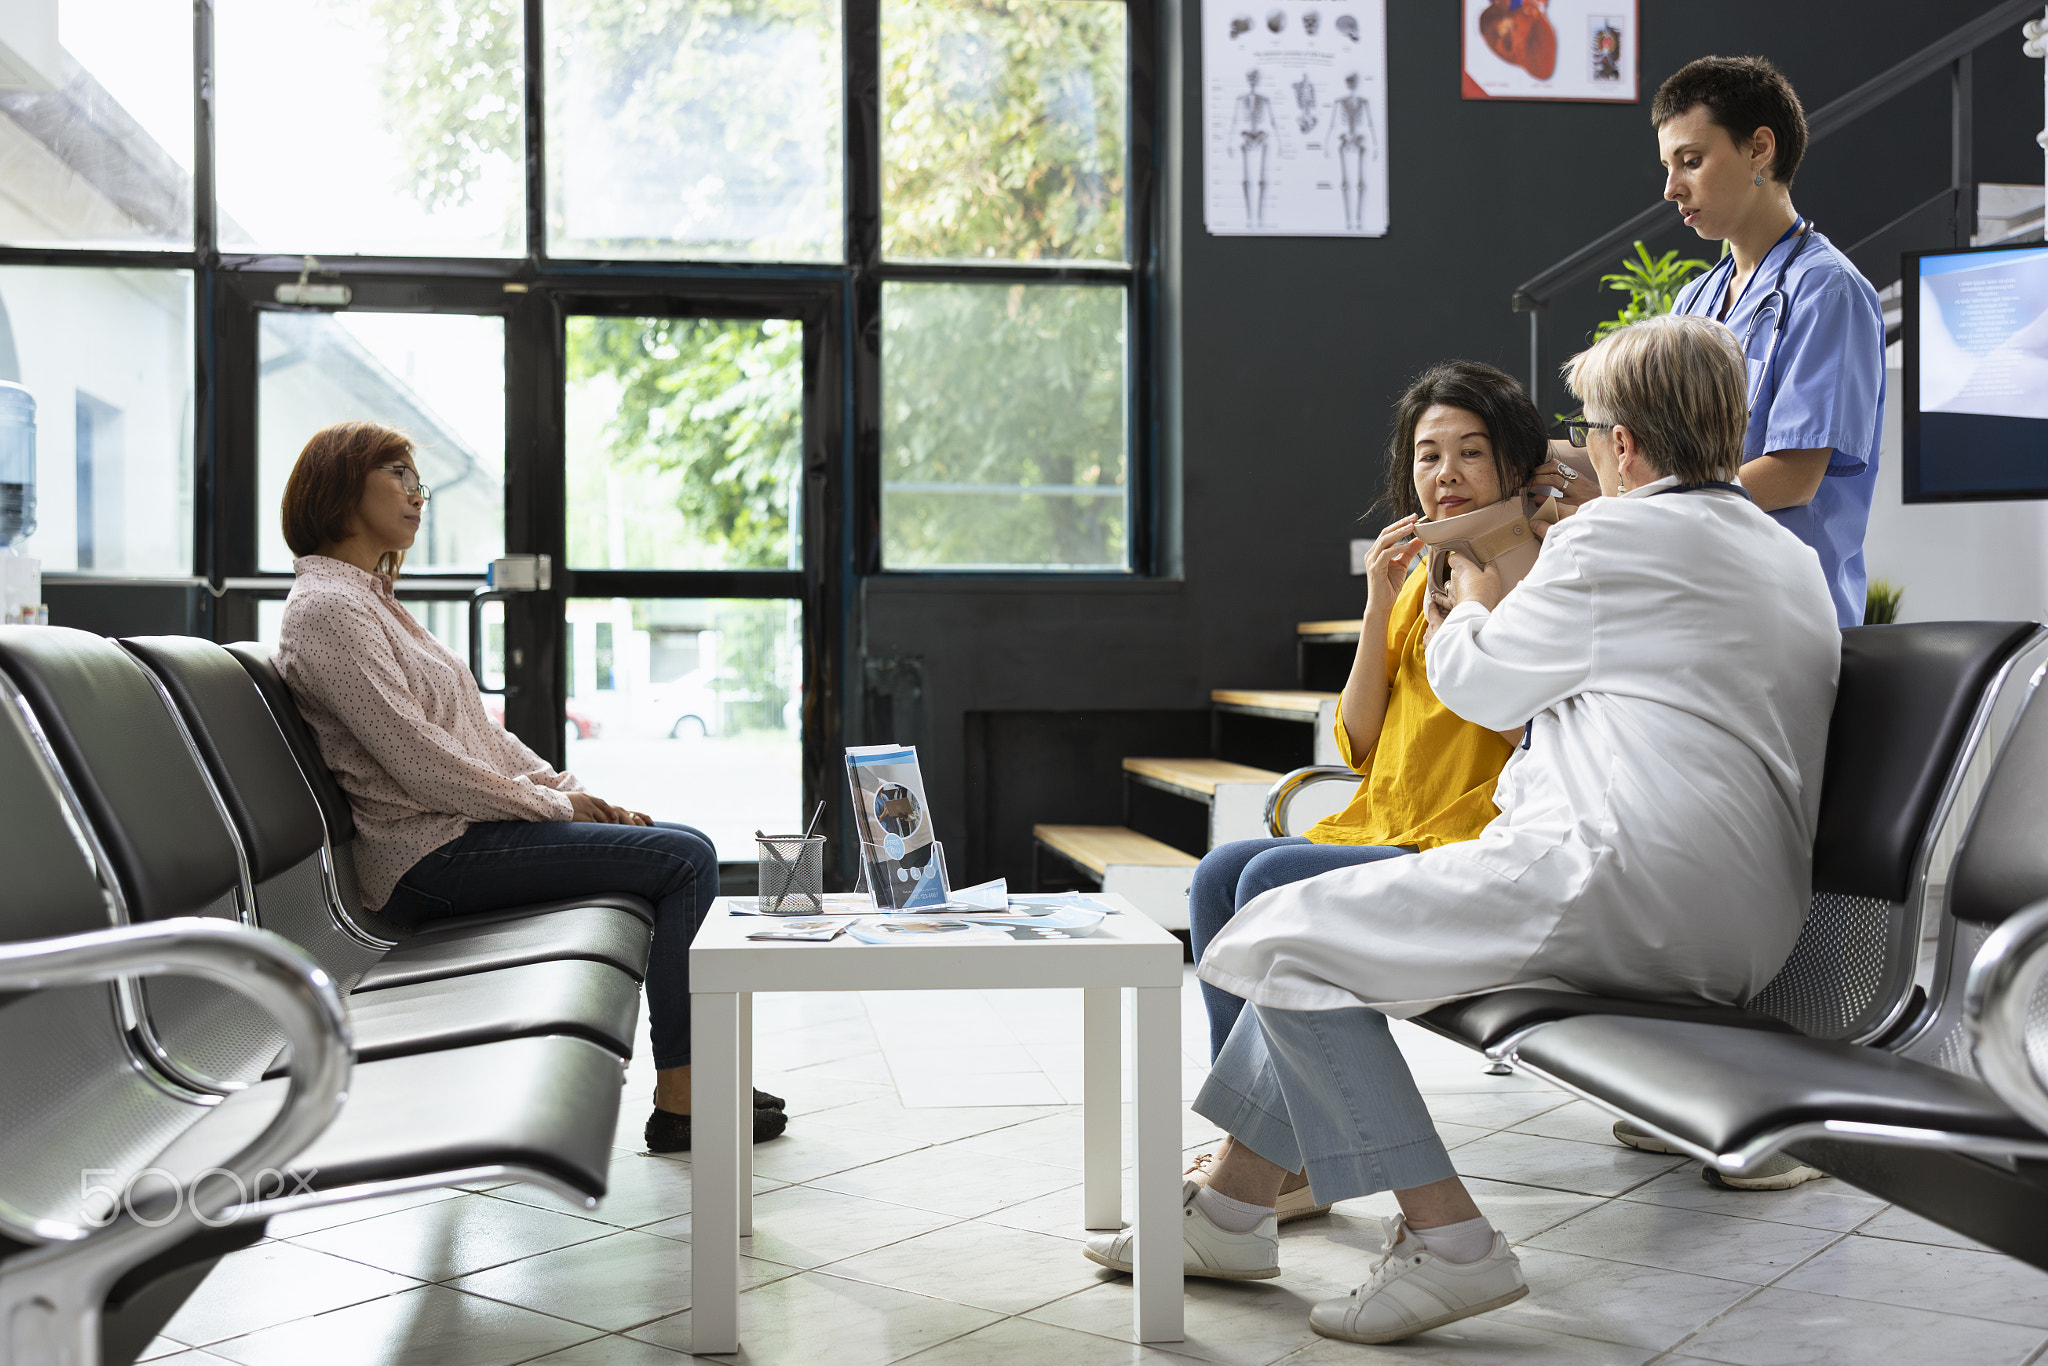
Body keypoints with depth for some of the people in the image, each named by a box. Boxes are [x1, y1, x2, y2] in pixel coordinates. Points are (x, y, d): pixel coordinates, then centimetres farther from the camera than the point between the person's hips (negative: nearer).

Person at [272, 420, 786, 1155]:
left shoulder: (373, 598, 20)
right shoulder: (324, 609, -11)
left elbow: (476, 727, 19)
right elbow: (420, 762, -18)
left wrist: (576, 792, 7)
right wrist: (555, 806, -9)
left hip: (475, 821, 10)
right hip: (431, 853, -10)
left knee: (689, 848, 4)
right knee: (684, 859, -16)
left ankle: (693, 1073, 2)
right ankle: (679, 1100, -12)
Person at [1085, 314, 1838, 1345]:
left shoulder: (1612, 537, -6)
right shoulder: (1793, 561, 21)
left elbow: (1477, 685, 5)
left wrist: (1471, 601, 28)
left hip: (1624, 890, -11)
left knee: (1283, 937, -7)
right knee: (1326, 926, 17)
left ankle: (1446, 1239, -10)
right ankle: (1236, 1207, 19)